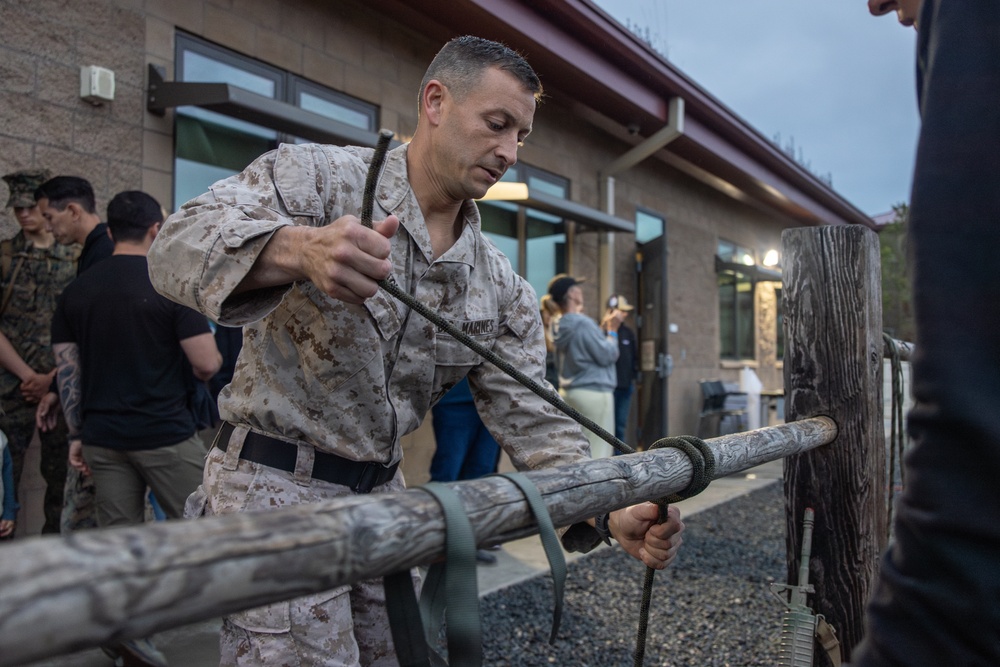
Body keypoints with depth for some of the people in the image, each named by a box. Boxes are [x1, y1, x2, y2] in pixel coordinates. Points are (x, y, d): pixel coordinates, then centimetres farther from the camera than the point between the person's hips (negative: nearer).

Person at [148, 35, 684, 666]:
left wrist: (613, 510, -17)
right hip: (275, 490, -5)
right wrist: (297, 249, -47)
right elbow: (179, 243, -26)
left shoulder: (501, 288, 3)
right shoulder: (318, 176, -11)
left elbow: (533, 421, 0)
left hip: (383, 497, 6)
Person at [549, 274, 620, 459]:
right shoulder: (583, 323, -17)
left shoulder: (561, 326, 9)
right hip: (594, 392, -9)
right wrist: (612, 332, -1)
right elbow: (607, 355, -15)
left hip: (569, 391, 9)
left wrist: (602, 330, 16)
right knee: (598, 451, -4)